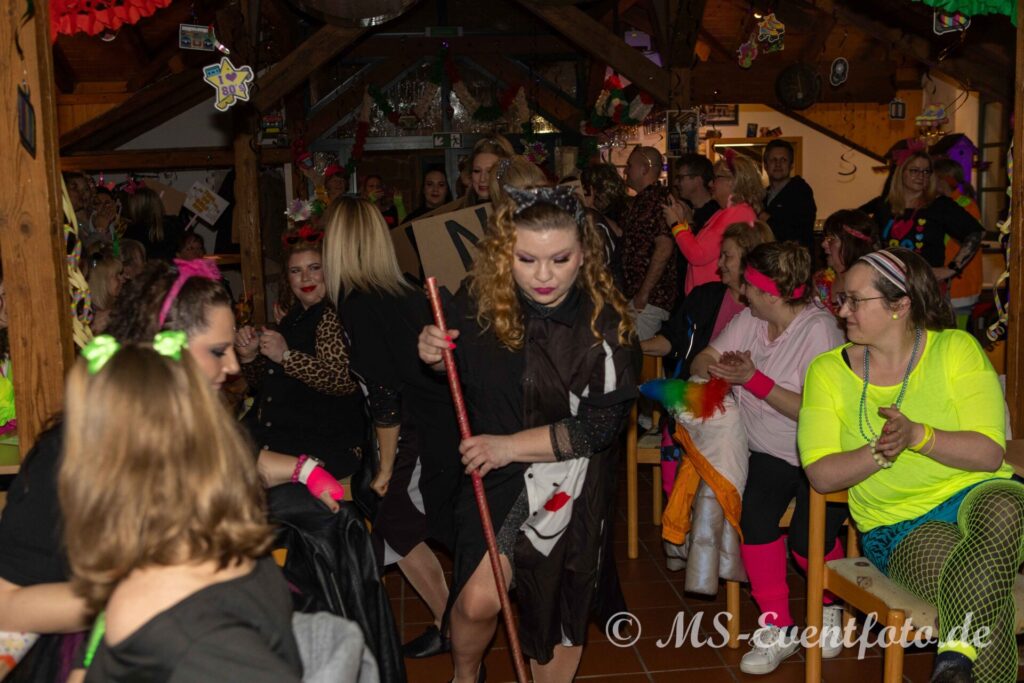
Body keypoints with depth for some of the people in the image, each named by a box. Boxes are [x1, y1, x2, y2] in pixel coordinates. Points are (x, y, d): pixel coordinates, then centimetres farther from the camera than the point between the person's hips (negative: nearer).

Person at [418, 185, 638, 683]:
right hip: (492, 474, 2)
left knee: (558, 608, 13)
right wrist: (434, 355, -13)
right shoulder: (478, 300, -9)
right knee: (477, 600, -8)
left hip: (566, 482, -1)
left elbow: (602, 423, -19)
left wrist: (512, 445, -24)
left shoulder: (603, 321, -18)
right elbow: (456, 372, 10)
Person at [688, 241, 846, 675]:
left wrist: (755, 380, -23)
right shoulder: (748, 321, 6)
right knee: (753, 517, -23)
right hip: (767, 455, 5)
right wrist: (714, 365, -18)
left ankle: (831, 606, 15)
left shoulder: (818, 329, -14)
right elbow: (699, 365, 6)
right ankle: (778, 629, -6)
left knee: (808, 539, -22)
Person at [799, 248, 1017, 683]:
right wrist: (880, 452, -24)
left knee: (1004, 509, -37)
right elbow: (821, 475, -5)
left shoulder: (956, 348, -1)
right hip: (897, 525, -1)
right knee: (986, 587, -32)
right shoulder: (828, 371, 2)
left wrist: (917, 435, -26)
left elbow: (990, 454, -10)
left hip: (975, 493, 1)